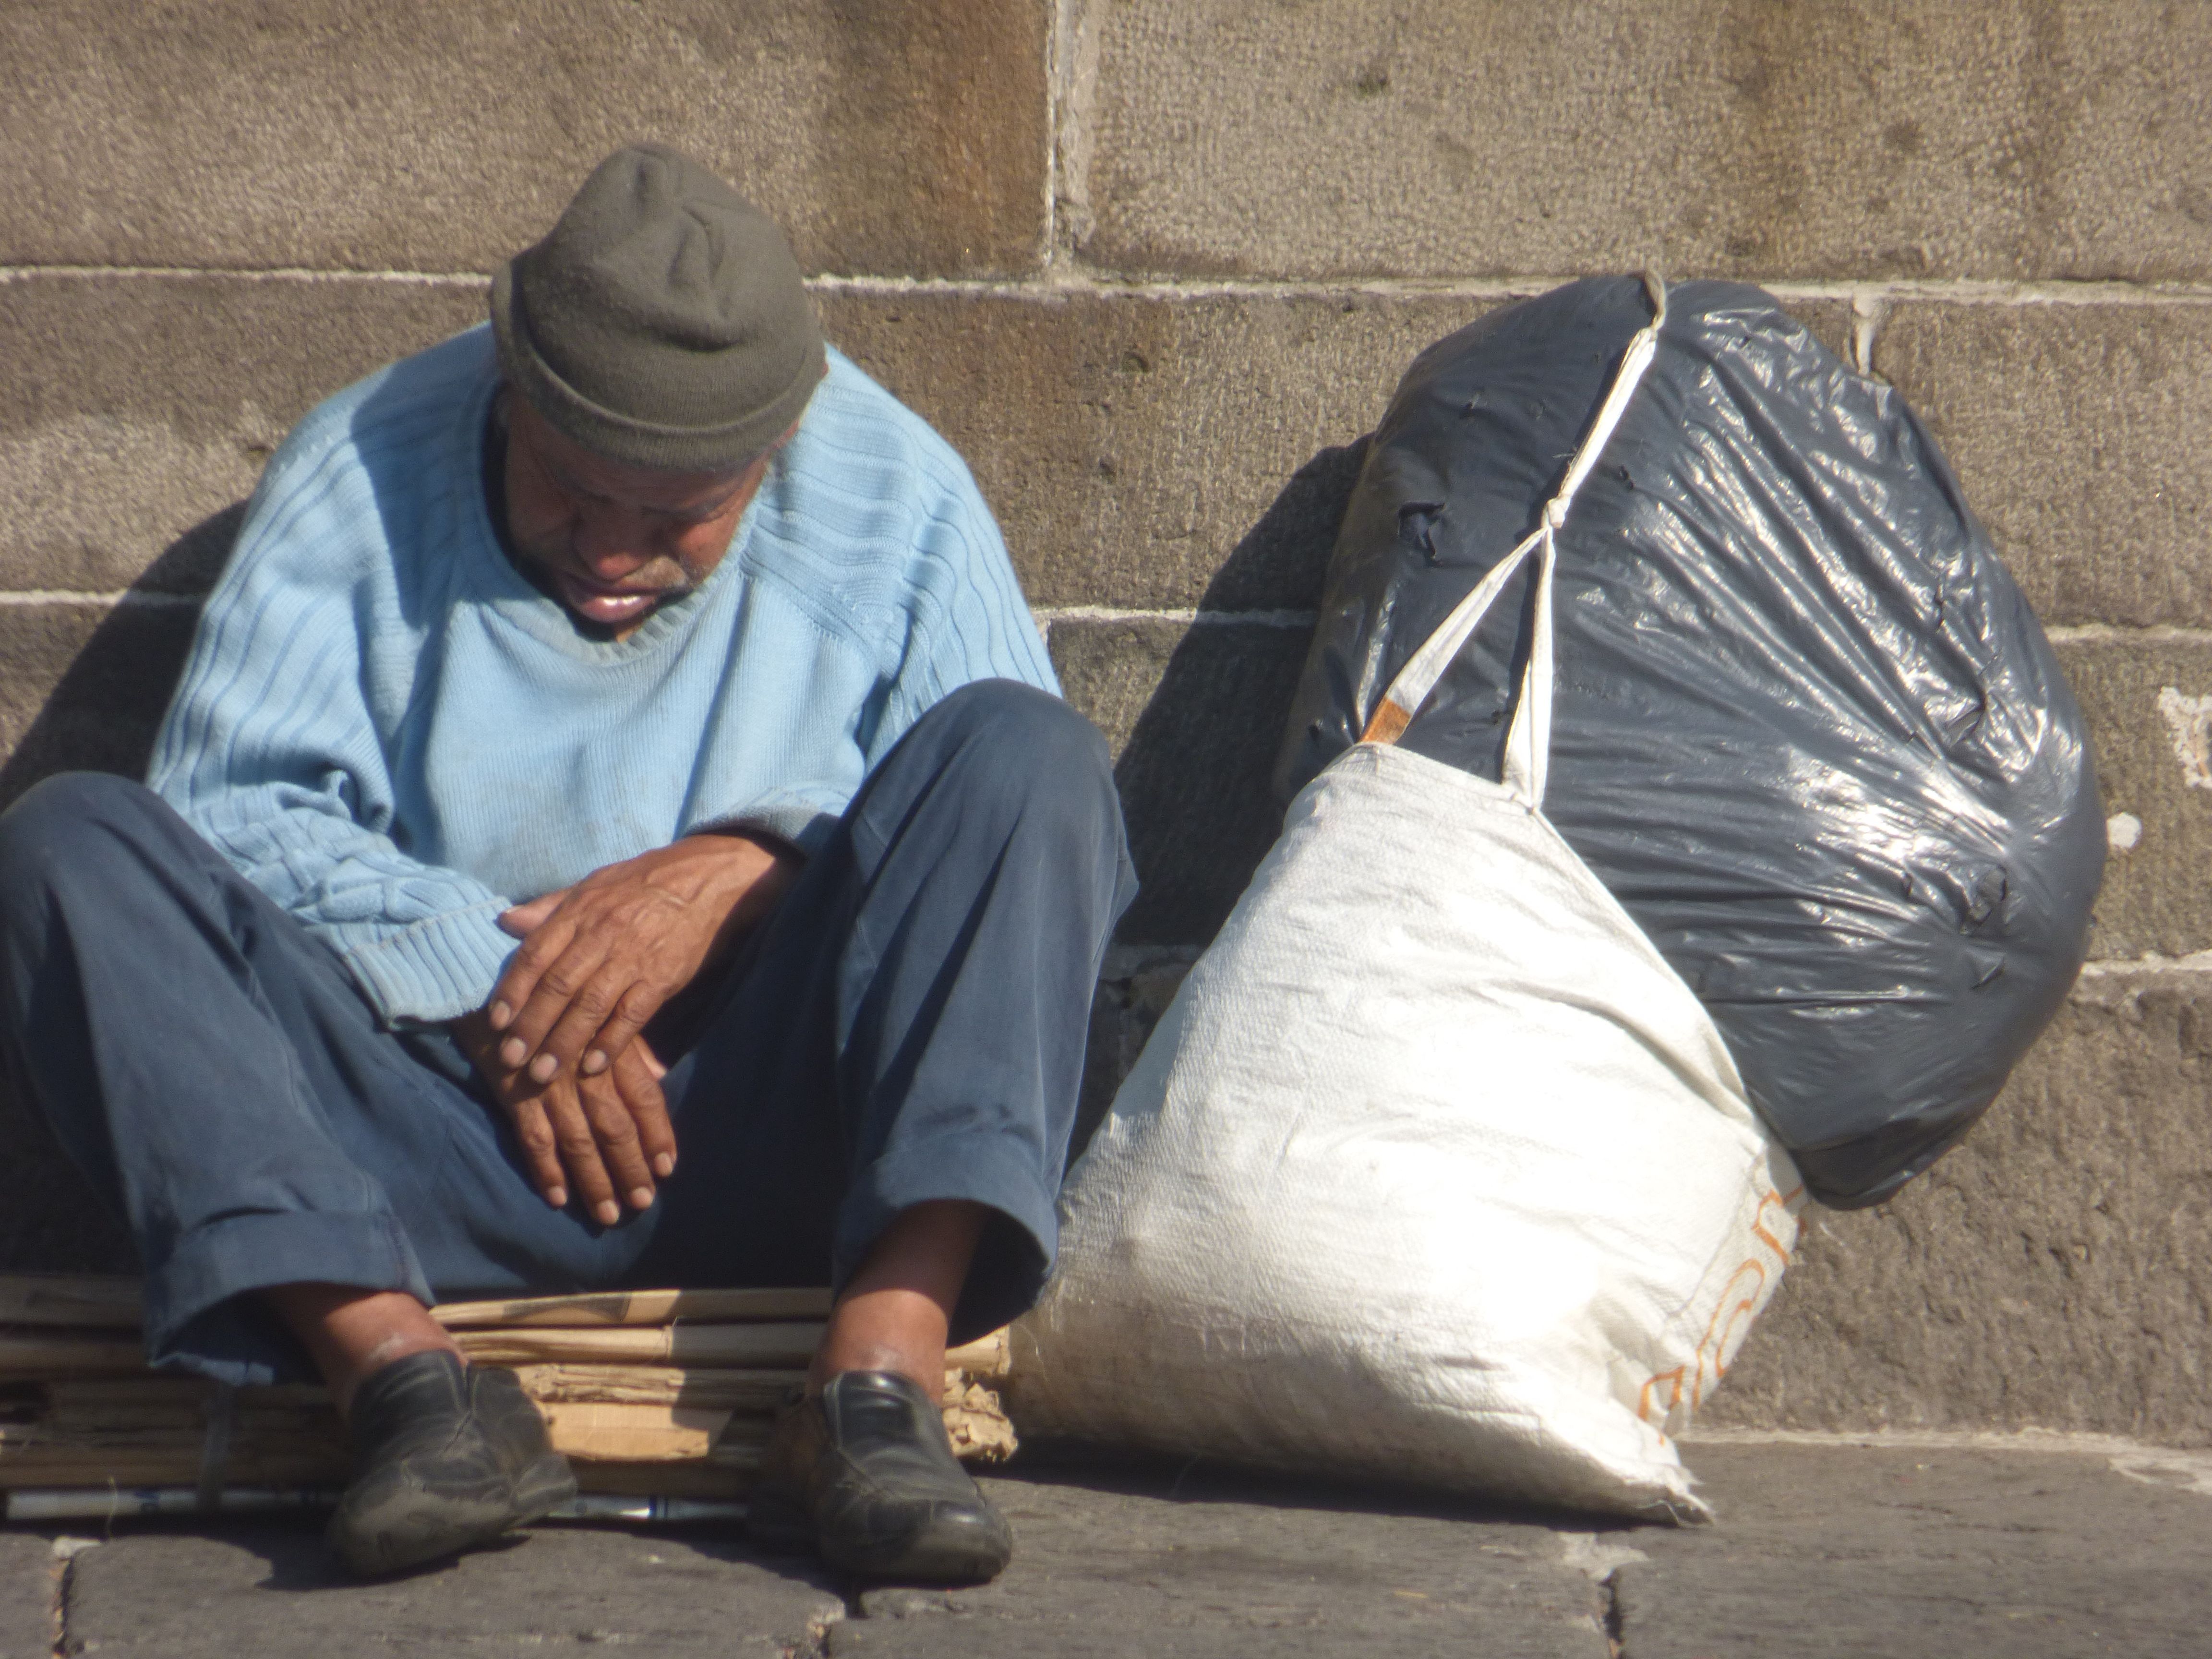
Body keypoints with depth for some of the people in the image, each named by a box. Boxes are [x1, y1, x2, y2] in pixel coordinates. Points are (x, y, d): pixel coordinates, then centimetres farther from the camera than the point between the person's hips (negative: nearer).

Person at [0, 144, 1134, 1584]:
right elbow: (234, 807, -2)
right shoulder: (360, 476, 6)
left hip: (771, 1139, 0)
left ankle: (883, 1375, -35)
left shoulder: (896, 495, 7)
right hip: (429, 1167, 1)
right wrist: (483, 976, -15)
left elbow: (1032, 819, 1)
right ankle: (405, 1377, -38)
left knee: (1021, 753, -20)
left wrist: (743, 869, -14)